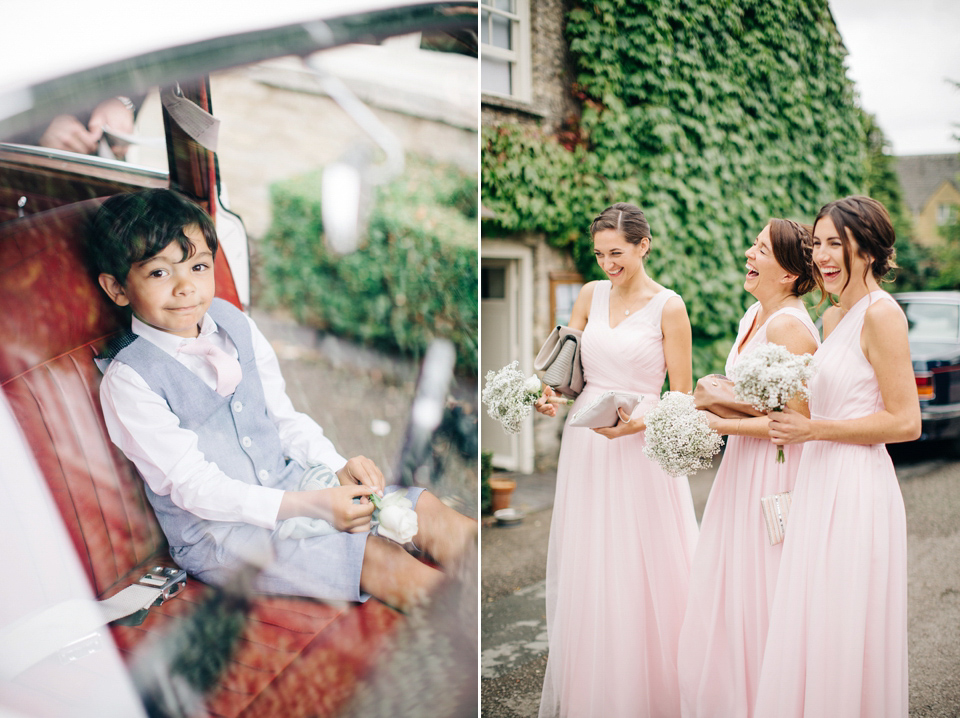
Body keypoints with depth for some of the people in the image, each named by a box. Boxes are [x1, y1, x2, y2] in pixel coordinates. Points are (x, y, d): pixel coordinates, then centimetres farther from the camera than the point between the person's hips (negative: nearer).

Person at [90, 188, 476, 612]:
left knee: (422, 509, -7)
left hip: (287, 482, 7)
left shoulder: (235, 326, 3)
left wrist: (337, 466, -6)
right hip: (215, 531, -6)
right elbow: (194, 485, -20)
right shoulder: (128, 380, -16)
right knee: (375, 558, -26)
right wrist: (309, 506, -27)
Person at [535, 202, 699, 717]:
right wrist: (550, 395, -9)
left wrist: (634, 424, -21)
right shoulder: (591, 295, 7)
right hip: (585, 442, 5)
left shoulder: (668, 306, -6)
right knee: (585, 571, 11)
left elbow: (682, 396, -6)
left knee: (640, 572, 2)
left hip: (640, 446, -4)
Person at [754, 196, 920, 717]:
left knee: (844, 643, 1)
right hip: (820, 488, 9)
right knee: (809, 636, 14)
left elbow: (905, 422, -15)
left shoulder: (881, 314, -12)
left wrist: (813, 429, -14)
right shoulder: (832, 317, 14)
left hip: (856, 492, -9)